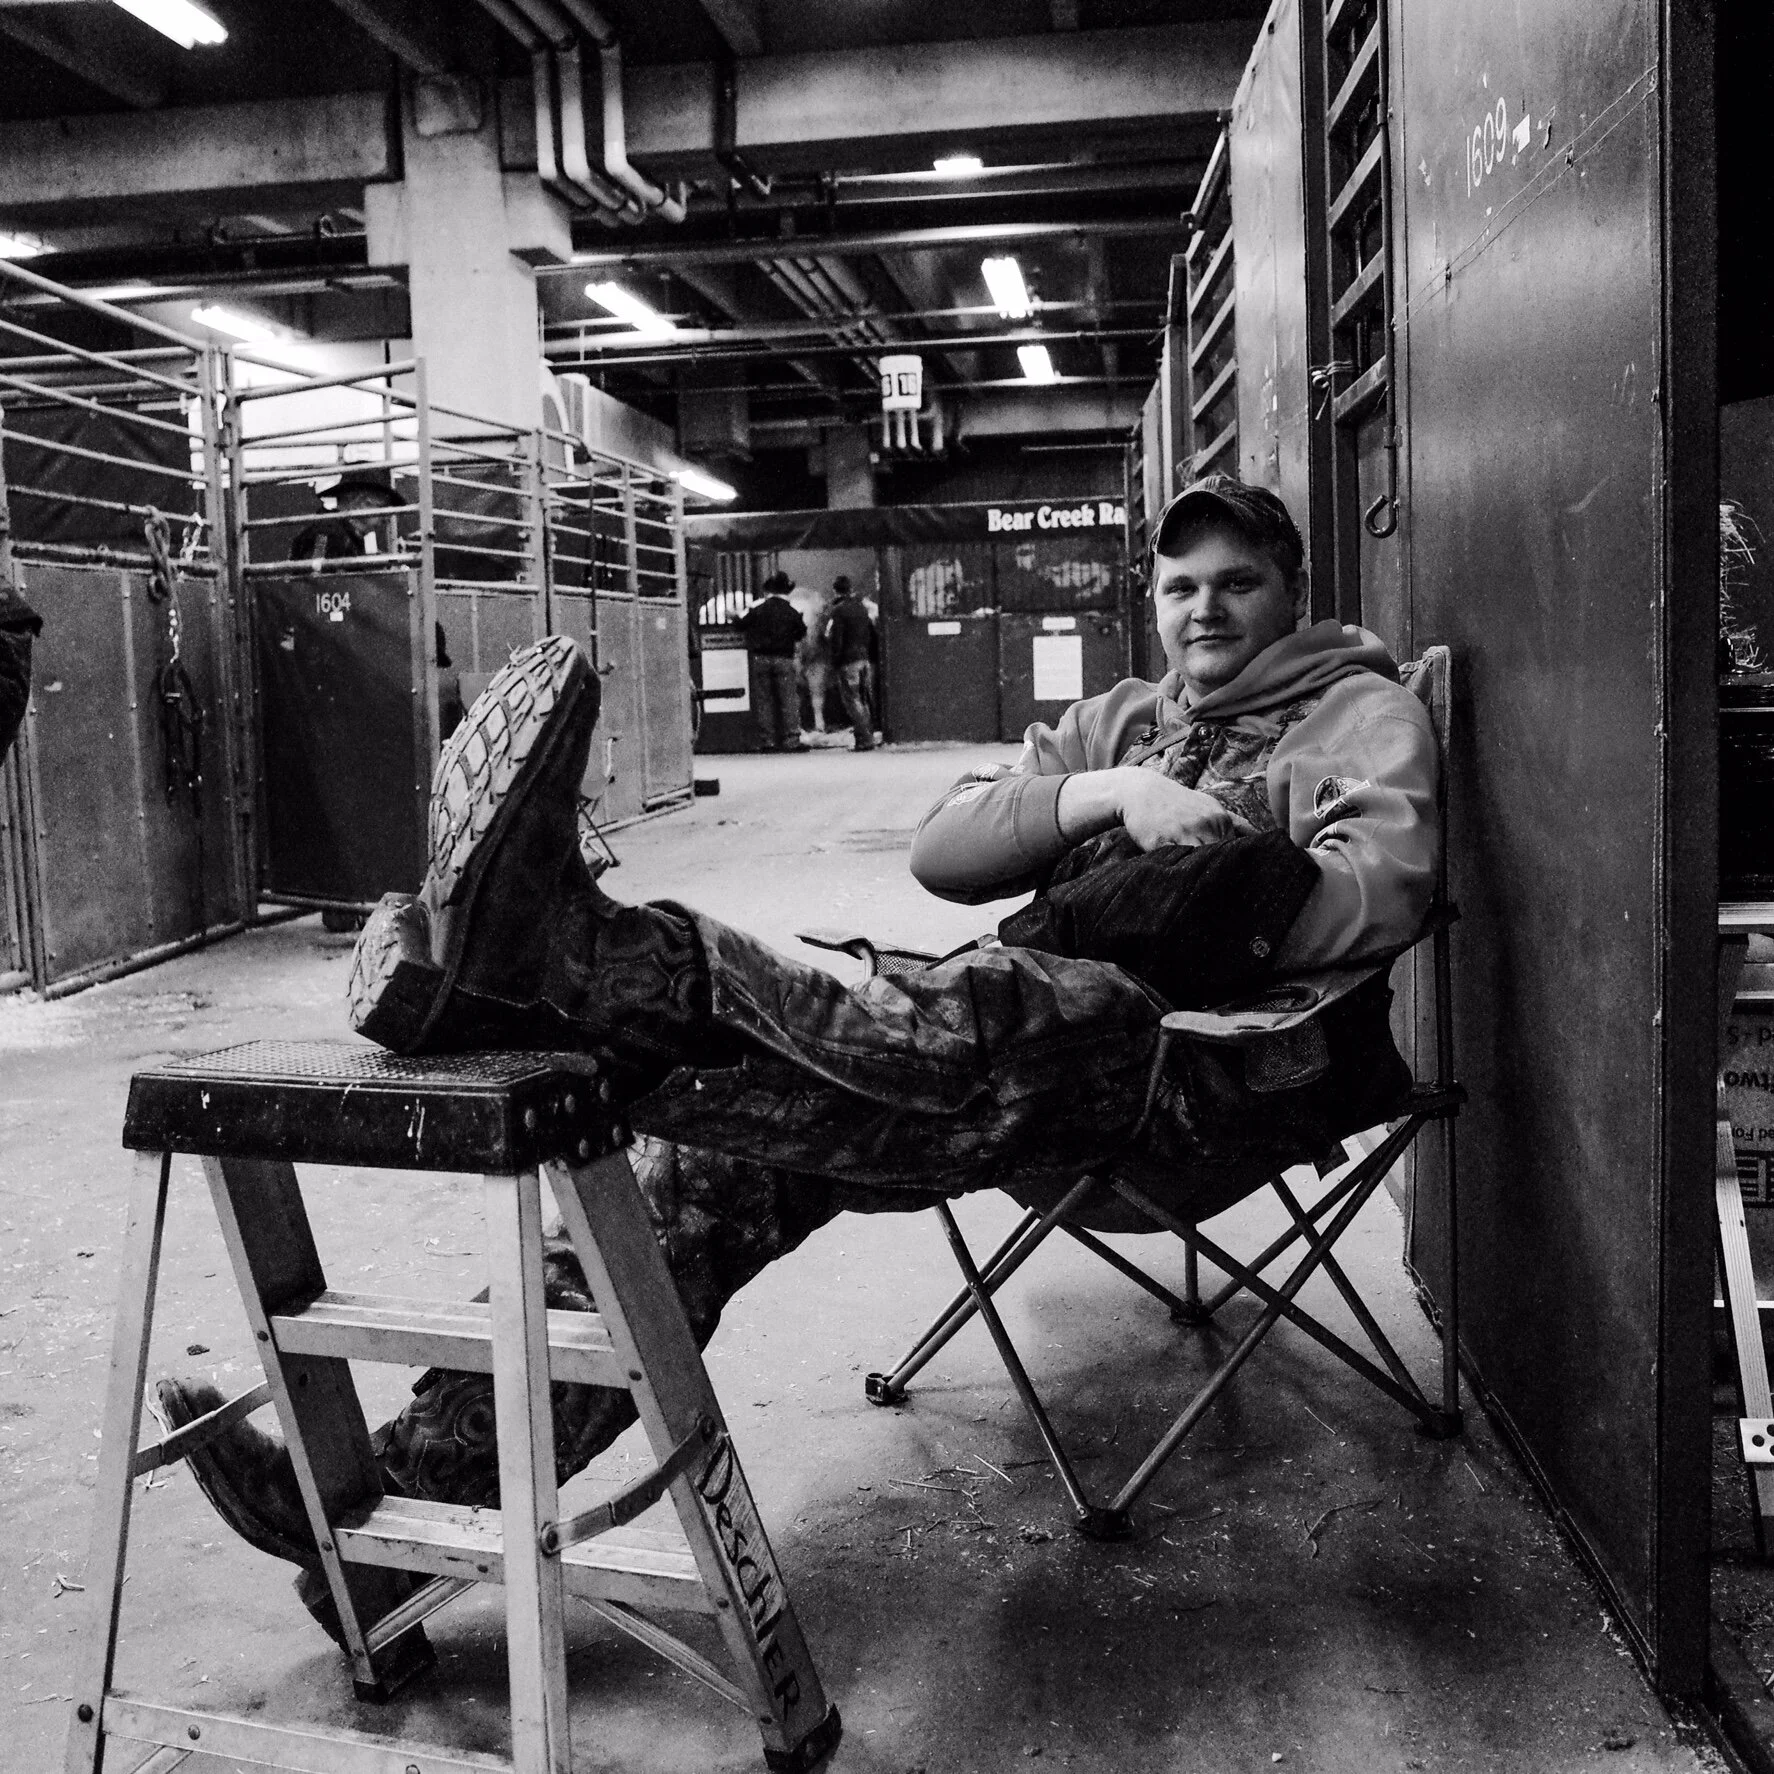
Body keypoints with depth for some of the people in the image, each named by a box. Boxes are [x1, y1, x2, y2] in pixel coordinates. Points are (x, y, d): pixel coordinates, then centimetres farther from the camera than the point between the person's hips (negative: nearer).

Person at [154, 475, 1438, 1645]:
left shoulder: (1361, 713, 12)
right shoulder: (1115, 722, 28)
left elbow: (1388, 891, -10)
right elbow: (943, 851, 11)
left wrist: (1216, 901, -16)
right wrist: (1105, 797, -4)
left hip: (1205, 1067, -5)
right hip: (1027, 1020, 5)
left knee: (963, 1042, -40)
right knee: (733, 1129, -18)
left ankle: (547, 947, -56)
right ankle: (420, 1475, -21)